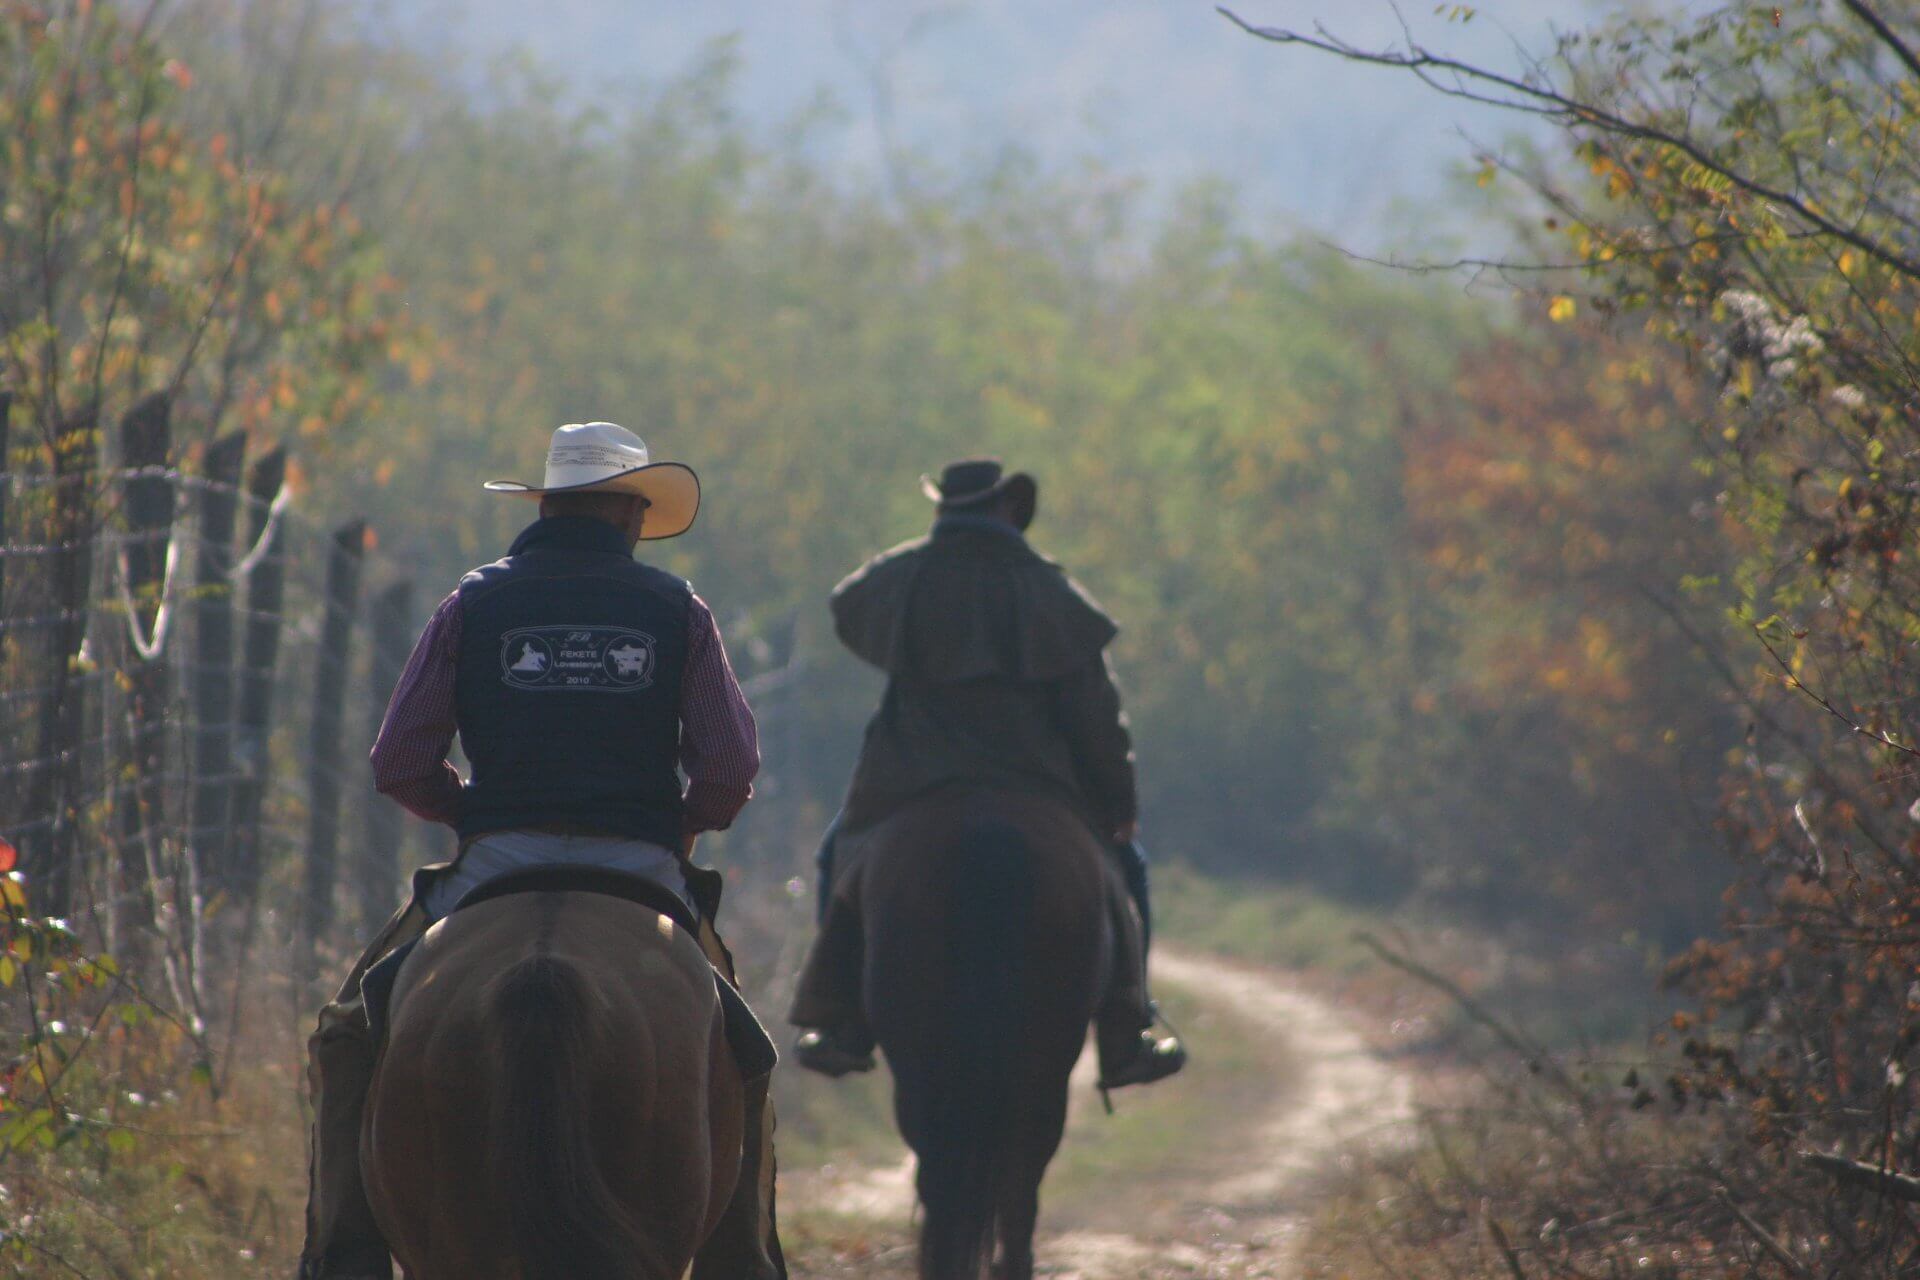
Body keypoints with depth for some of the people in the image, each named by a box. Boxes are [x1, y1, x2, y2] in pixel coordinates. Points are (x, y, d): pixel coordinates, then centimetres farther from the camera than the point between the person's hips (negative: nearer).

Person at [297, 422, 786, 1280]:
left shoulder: (476, 603, 6)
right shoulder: (675, 610, 7)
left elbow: (399, 766, 1)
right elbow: (730, 768, -2)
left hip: (497, 865, -1)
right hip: (641, 876, 1)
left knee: (350, 1037, 11)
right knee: (739, 1059, 19)